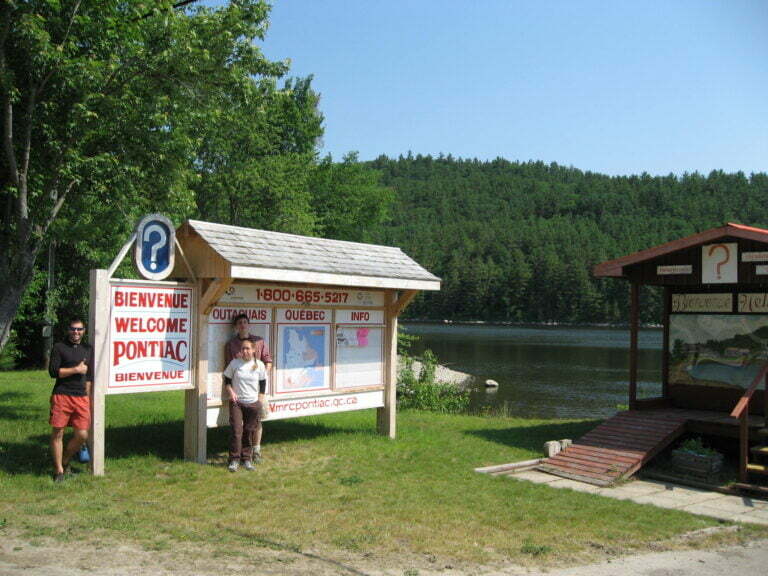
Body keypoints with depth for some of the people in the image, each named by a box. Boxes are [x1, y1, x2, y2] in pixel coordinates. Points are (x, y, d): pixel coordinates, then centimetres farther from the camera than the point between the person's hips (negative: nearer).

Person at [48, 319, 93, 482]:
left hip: (81, 398, 3)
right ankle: (58, 470, 12)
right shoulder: (59, 347, 2)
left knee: (82, 435, 0)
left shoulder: (88, 349, 15)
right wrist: (76, 369, -10)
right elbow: (53, 371, -7)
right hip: (61, 396, -3)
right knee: (57, 433, 0)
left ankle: (65, 462, 24)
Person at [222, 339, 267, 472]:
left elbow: (262, 383, 10)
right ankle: (234, 459, 1)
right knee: (236, 430, -8)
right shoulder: (234, 363, -1)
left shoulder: (259, 365, 1)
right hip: (236, 402, -1)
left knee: (249, 431, 6)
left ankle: (247, 458, 18)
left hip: (253, 403, 1)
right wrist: (231, 392, -7)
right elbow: (227, 380, 9)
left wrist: (260, 400, 4)